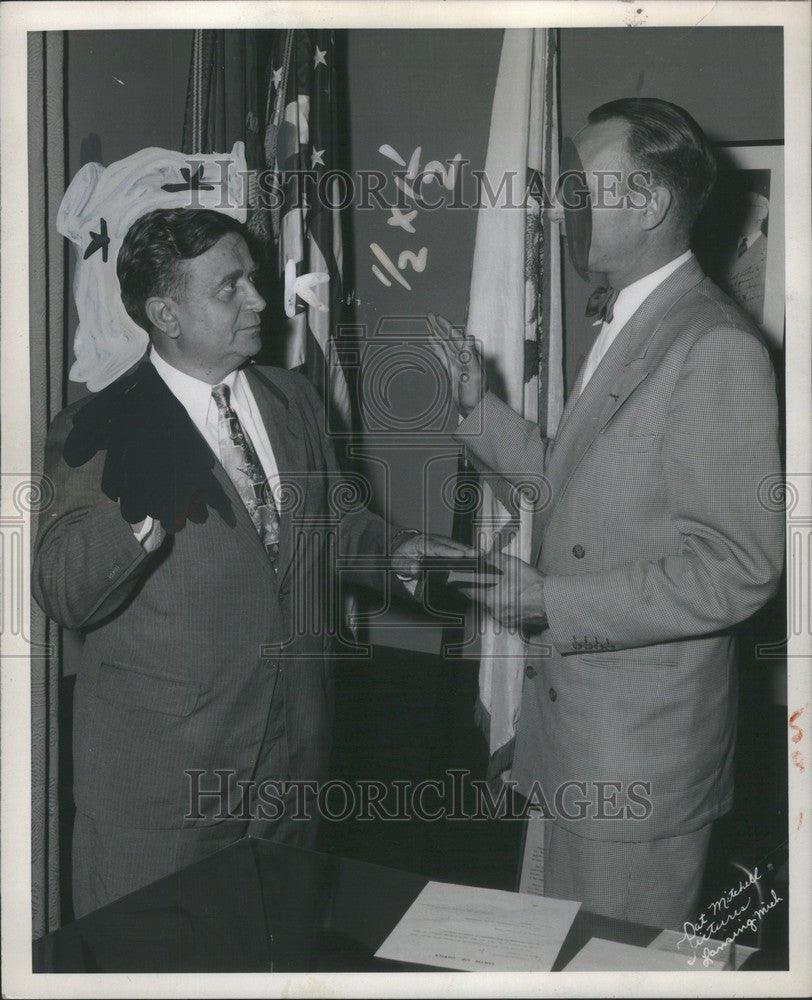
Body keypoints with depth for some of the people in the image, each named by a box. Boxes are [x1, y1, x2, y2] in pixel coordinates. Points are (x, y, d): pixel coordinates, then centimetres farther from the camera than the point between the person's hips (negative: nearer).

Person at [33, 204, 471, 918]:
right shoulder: (99, 430, -11)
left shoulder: (295, 399, 8)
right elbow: (61, 597, -18)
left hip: (294, 748, 5)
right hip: (160, 767, -5)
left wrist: (392, 546, 0)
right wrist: (139, 515, -36)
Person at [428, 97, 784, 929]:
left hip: (642, 746, -8)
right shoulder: (618, 327, 12)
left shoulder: (716, 347, -19)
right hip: (569, 712, 8)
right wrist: (479, 407, 6)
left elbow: (741, 568, -22)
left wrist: (551, 601, -21)